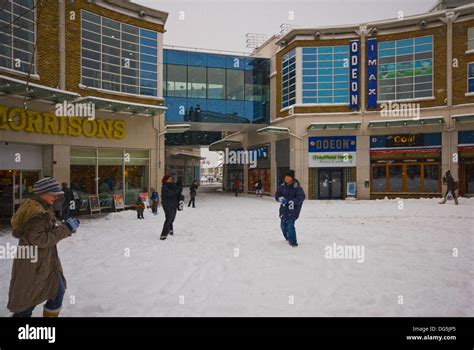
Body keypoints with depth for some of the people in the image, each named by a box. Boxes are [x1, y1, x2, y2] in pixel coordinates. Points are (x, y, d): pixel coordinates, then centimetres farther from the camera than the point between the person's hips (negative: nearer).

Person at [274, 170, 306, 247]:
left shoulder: (297, 187, -13)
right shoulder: (283, 186, 2)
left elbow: (302, 197, -21)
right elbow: (277, 195, 6)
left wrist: (293, 201, -29)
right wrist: (281, 199, -16)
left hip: (293, 209, -5)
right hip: (284, 208, 5)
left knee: (290, 224, -16)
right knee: (283, 225, 11)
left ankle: (293, 241, 0)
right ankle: (288, 238, 38)